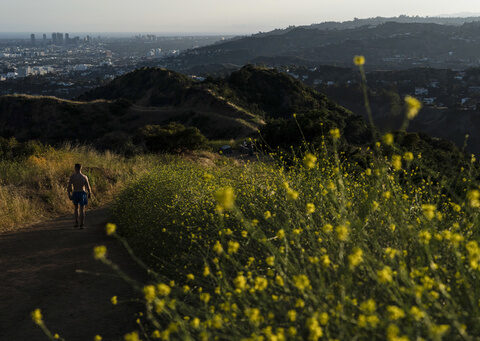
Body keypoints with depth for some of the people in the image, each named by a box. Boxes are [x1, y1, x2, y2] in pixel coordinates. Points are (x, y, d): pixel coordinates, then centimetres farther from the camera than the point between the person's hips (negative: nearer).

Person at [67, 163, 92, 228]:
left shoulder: (72, 176, -6)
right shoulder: (84, 177, -5)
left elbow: (69, 187, -7)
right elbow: (88, 187, -5)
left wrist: (69, 195, 5)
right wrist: (90, 194, 12)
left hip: (75, 194, 1)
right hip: (82, 193, -1)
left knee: (76, 208, 23)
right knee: (82, 210, 4)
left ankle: (76, 223, 16)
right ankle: (81, 225, -4)